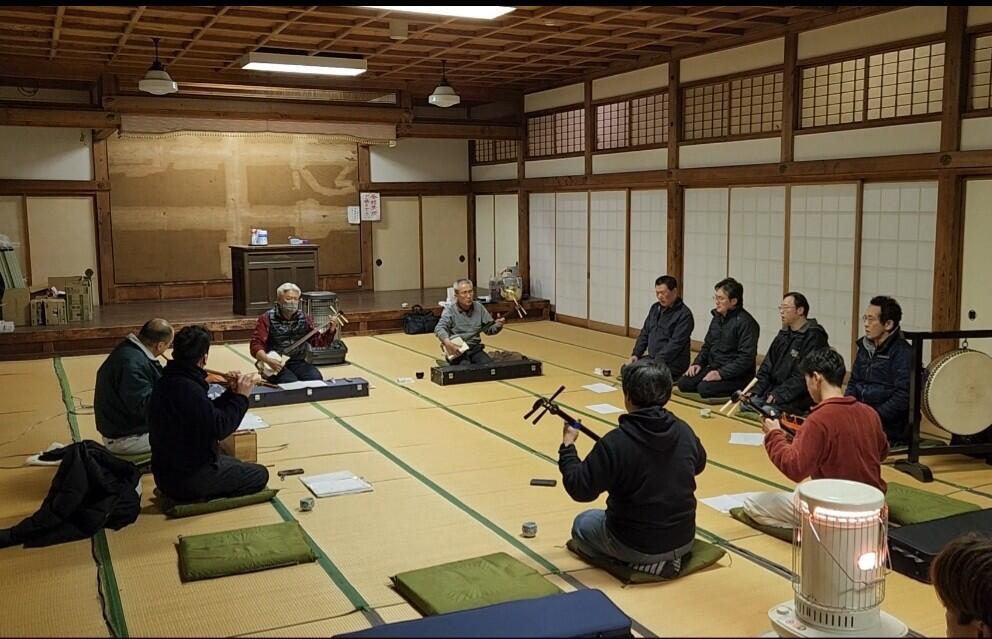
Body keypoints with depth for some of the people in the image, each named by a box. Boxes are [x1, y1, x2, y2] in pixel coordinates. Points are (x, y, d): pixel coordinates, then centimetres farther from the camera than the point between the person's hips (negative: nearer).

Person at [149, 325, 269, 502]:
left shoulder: (168, 382, 5)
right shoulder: (188, 390, -27)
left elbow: (209, 413, 10)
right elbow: (220, 428, -24)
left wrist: (231, 393, 1)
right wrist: (241, 397, -14)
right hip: (187, 479, -10)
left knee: (235, 464, 29)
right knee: (260, 475, 1)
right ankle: (206, 498, -5)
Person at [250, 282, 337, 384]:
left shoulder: (304, 318, 9)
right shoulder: (267, 319, -4)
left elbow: (317, 340, 9)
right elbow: (256, 345, -10)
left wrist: (331, 329, -9)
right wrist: (268, 360, -27)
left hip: (298, 363, 4)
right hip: (276, 364, -4)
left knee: (316, 378, -23)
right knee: (292, 383, -31)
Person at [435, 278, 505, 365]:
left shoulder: (479, 307, 10)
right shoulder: (450, 310, -2)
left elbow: (489, 329, 16)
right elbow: (439, 328, -18)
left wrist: (497, 325, -8)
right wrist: (447, 342, -37)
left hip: (475, 349, 4)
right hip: (457, 350, -4)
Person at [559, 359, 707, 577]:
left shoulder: (615, 442, -24)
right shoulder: (685, 431, -8)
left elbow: (580, 489, -18)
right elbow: (699, 465, 14)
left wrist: (567, 445, -6)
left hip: (635, 545, -6)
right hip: (683, 541, 6)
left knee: (582, 523, 23)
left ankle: (640, 562, 3)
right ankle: (665, 558, 12)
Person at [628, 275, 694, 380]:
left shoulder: (684, 314, -13)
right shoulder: (655, 308, 11)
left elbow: (675, 344, -20)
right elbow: (645, 333, 17)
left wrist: (658, 362, -25)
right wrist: (636, 354, 4)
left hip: (672, 364, -8)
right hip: (652, 358, 8)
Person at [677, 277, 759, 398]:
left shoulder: (746, 322, -15)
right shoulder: (717, 317, 13)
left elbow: (746, 357, -20)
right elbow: (707, 345, 24)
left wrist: (721, 373, -24)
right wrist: (698, 363, 6)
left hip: (736, 375, -7)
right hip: (713, 368, 7)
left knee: (704, 388, -28)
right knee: (684, 383, -14)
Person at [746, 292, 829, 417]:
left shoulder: (814, 337, -10)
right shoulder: (784, 334, 16)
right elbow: (766, 368, 16)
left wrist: (778, 395, -20)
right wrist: (754, 391, 1)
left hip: (798, 400, -7)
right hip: (773, 391, 7)